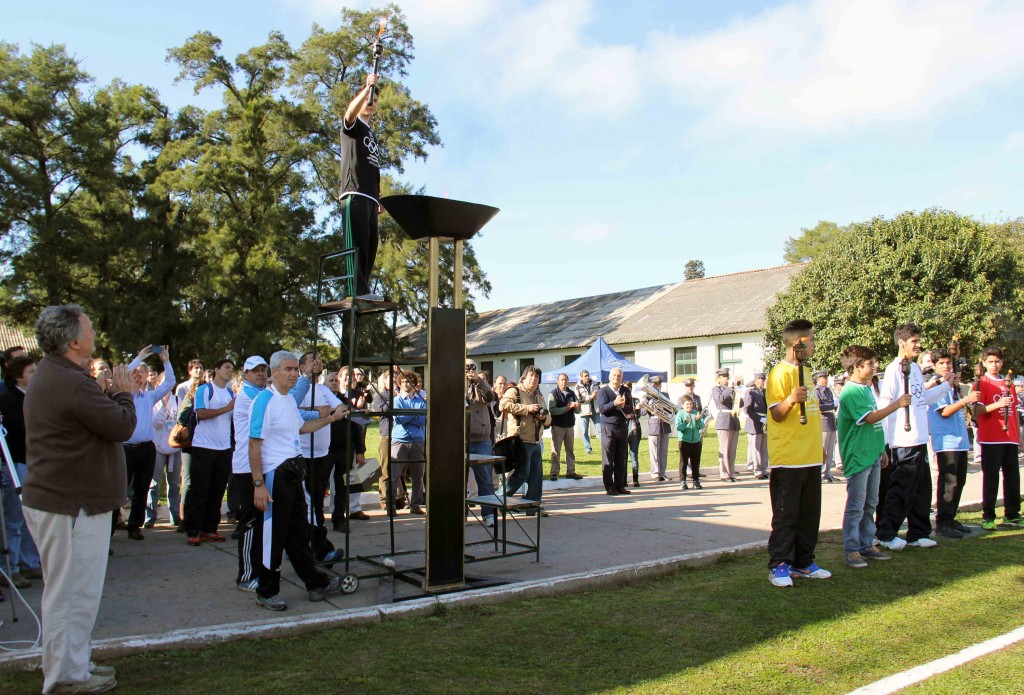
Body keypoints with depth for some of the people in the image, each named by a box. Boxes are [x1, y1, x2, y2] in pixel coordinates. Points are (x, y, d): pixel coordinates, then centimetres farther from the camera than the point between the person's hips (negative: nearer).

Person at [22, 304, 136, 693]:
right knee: (72, 591, 1)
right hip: (71, 504, -11)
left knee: (70, 589, 20)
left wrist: (110, 394, 4)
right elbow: (123, 427, -20)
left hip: (56, 498, 11)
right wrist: (123, 393, -4)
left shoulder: (50, 375, 12)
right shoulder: (72, 383, -24)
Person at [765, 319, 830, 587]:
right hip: (787, 459, -8)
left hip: (811, 457, 8)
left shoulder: (806, 371, 16)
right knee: (786, 515, -3)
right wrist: (790, 400, -35)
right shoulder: (780, 372, -11)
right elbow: (776, 414, -15)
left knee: (810, 513, 12)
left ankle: (803, 562, 22)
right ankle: (779, 566, 6)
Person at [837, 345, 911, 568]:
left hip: (872, 455, 9)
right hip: (857, 456, -9)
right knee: (856, 506, -3)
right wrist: (897, 404, -19)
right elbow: (870, 418, -22)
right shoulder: (850, 392, -15)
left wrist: (882, 450, 21)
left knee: (870, 504, 15)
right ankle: (851, 550, 4)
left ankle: (866, 545, 24)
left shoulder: (867, 389, 14)